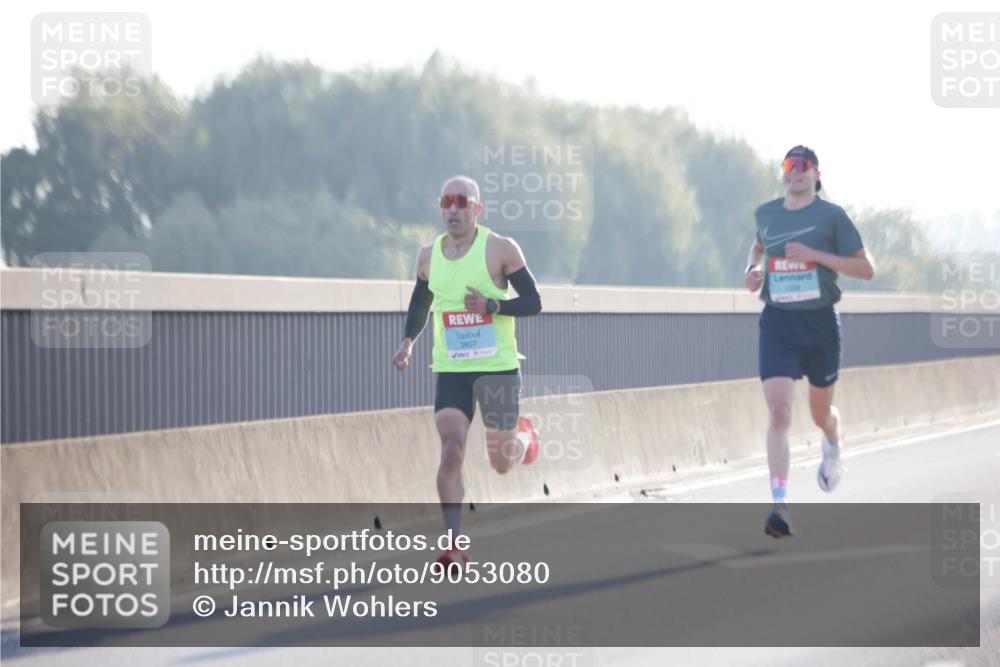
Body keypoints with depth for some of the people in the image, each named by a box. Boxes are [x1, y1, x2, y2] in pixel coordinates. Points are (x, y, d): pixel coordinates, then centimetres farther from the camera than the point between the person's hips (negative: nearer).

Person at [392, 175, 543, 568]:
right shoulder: (429, 255, 6)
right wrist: (408, 342, 10)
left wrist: (492, 305, -22)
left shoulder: (500, 249, -7)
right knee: (450, 452, -14)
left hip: (497, 368, -3)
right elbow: (420, 303, 23)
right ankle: (454, 545, -14)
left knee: (501, 462, 8)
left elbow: (533, 303, -7)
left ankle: (524, 437, 45)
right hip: (450, 371, 3)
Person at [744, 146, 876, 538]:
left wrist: (815, 255, -17)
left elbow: (867, 269, -7)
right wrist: (753, 268, 8)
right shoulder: (766, 214, 7)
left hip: (820, 322, -1)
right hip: (777, 322, 1)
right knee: (779, 410, -15)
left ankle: (833, 449, 54)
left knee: (820, 411, 15)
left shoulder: (831, 216, -4)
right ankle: (780, 506, -20)